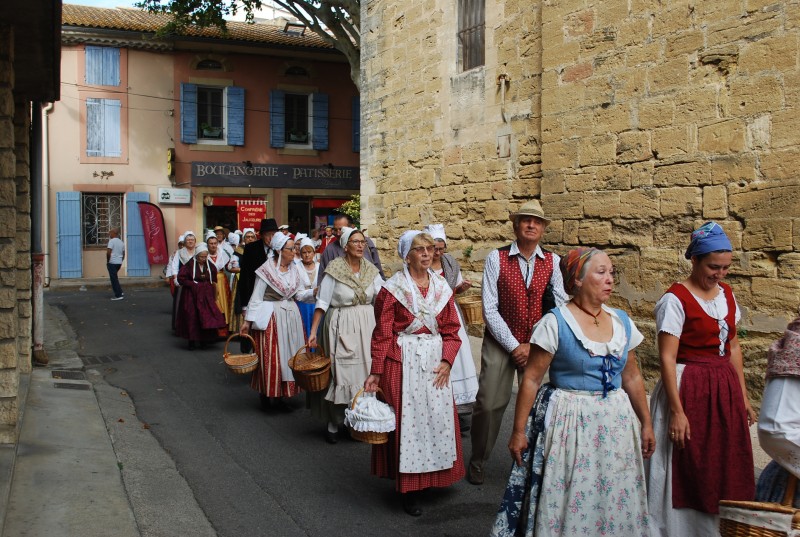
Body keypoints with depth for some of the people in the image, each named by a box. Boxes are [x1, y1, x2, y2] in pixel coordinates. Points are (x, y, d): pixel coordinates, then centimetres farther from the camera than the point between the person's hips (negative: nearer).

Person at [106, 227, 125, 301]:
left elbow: (108, 252, -21)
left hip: (112, 263, -8)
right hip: (119, 263, 8)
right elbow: (123, 254, 16)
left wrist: (107, 261, -9)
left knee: (114, 279, -1)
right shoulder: (121, 242, 12)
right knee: (115, 278, 22)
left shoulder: (112, 241, -12)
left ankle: (118, 295, -1)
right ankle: (120, 292, 18)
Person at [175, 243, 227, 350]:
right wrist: (193, 284, -14)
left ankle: (204, 341, 7)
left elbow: (214, 280, 17)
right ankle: (192, 341, 8)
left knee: (207, 317, -5)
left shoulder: (210, 266, 3)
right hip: (192, 295, -3)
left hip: (206, 295, 3)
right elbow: (180, 278, -10)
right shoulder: (190, 265, -8)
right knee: (192, 317, -2)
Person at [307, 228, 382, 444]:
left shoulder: (370, 269, 4)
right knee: (341, 371, -2)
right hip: (342, 326, -4)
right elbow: (322, 302, -7)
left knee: (366, 369, 6)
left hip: (367, 324, 4)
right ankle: (334, 423, 13)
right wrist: (313, 332, -10)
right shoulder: (334, 270, -8)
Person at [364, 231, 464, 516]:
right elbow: (382, 334, -5)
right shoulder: (393, 288, -5)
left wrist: (447, 361, -6)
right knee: (407, 420, 0)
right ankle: (409, 489, 13)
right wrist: (376, 372, -8)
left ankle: (434, 476, 26)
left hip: (436, 360, 4)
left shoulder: (442, 287, 7)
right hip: (403, 362, -4)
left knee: (438, 416, 8)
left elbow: (451, 330, 8)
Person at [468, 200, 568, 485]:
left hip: (538, 344, 2)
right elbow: (490, 309, -9)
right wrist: (514, 346, -11)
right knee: (489, 404, 0)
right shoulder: (496, 258, -6)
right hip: (500, 342, -1)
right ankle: (477, 461, 22)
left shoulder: (553, 262, 0)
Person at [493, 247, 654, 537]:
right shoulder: (555, 322, -12)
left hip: (616, 423, 5)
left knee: (615, 502, 12)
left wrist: (646, 424, 13)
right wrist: (519, 431, -11)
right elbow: (531, 379, -11)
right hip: (569, 423, -5)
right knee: (569, 503, 4)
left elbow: (632, 377, 12)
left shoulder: (622, 321, 4)